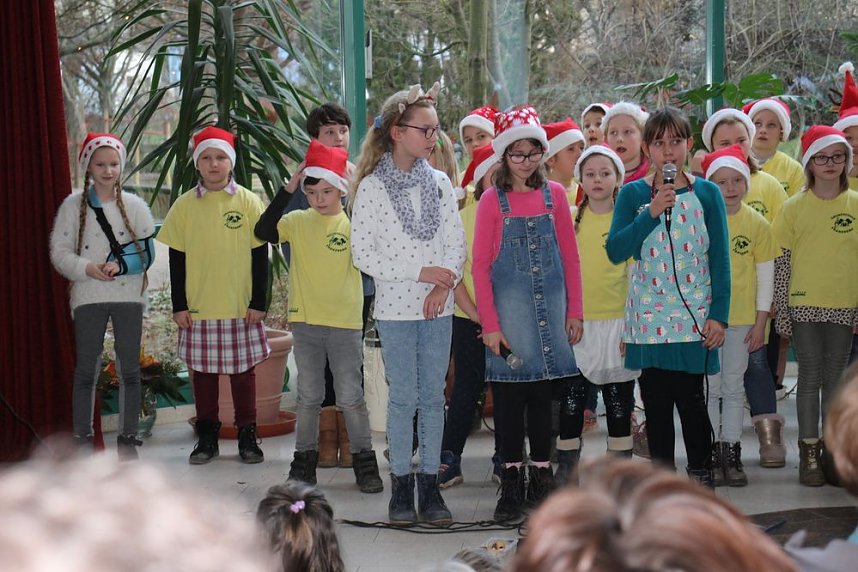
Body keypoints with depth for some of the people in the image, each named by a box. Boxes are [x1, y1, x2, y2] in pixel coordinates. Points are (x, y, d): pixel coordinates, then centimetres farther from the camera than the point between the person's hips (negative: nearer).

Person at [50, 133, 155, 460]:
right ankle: (82, 438, 10)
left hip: (129, 295, 1)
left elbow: (147, 252, 2)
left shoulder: (134, 205, 4)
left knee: (130, 369, 4)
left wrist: (121, 265, -16)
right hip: (89, 296, -1)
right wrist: (87, 268, -18)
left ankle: (128, 436, 12)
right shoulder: (74, 206, 2)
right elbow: (60, 253, -1)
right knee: (85, 369, 2)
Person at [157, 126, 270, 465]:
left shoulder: (249, 202, -1)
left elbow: (260, 256, 0)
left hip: (241, 308, -1)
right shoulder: (185, 205, 2)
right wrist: (179, 305, 0)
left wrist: (258, 302, -4)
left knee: (243, 371, 6)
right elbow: (176, 259, 4)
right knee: (203, 373, 8)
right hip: (198, 309, 1)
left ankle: (247, 436, 17)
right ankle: (207, 437, 19)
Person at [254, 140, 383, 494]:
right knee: (309, 396, 10)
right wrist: (288, 189, -14)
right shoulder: (298, 222, 2)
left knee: (350, 397, 2)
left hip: (345, 322, -2)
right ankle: (304, 461, 19)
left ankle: (364, 462, 12)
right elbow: (263, 231, -12)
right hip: (306, 320, 2)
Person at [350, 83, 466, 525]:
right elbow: (363, 255, -10)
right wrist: (421, 272, -14)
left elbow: (457, 244, 7)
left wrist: (444, 284, -11)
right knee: (404, 398, 1)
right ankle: (401, 485, 11)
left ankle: (430, 484, 13)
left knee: (433, 397, 6)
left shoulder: (440, 182, 6)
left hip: (438, 307, 3)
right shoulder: (372, 186, -7)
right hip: (395, 307, -3)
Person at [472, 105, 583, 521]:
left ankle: (541, 476, 16)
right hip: (509, 306, -2)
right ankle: (511, 482, 7)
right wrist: (489, 323, -9)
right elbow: (480, 264, -3)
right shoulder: (493, 200, -1)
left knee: (542, 391, 8)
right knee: (509, 392, 0)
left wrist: (574, 311, 4)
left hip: (549, 306, 2)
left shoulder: (554, 194, 6)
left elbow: (569, 255, 9)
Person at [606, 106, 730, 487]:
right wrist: (652, 213, -19)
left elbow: (720, 258, 2)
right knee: (656, 403, 6)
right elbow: (615, 251, -10)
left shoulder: (706, 193, 2)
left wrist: (719, 315, -5)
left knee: (691, 400, -2)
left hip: (693, 317, -1)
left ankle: (700, 477, 12)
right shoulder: (633, 194, 2)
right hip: (649, 316, 1)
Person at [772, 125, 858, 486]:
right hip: (804, 306, -1)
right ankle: (808, 453, 7)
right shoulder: (794, 207, 0)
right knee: (810, 378, 2)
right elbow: (782, 262, 0)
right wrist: (781, 310, -3)